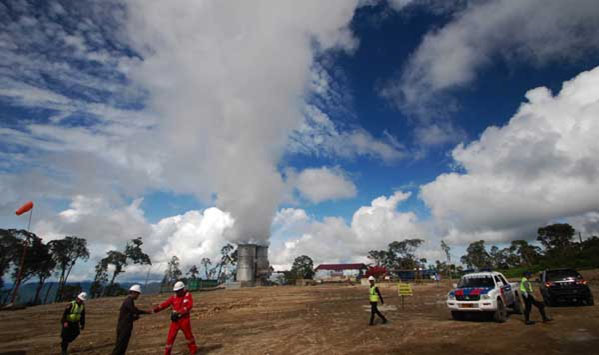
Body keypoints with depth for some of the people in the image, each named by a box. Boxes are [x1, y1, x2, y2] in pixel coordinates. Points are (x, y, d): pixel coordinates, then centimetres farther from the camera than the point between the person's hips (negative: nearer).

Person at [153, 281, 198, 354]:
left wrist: (179, 312, -29)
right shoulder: (174, 297, -1)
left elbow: (189, 306, -19)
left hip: (184, 319, -2)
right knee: (170, 336, 1)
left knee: (188, 334, 10)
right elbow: (166, 303, -13)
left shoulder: (188, 295, -8)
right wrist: (157, 308, -29)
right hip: (175, 320, 2)